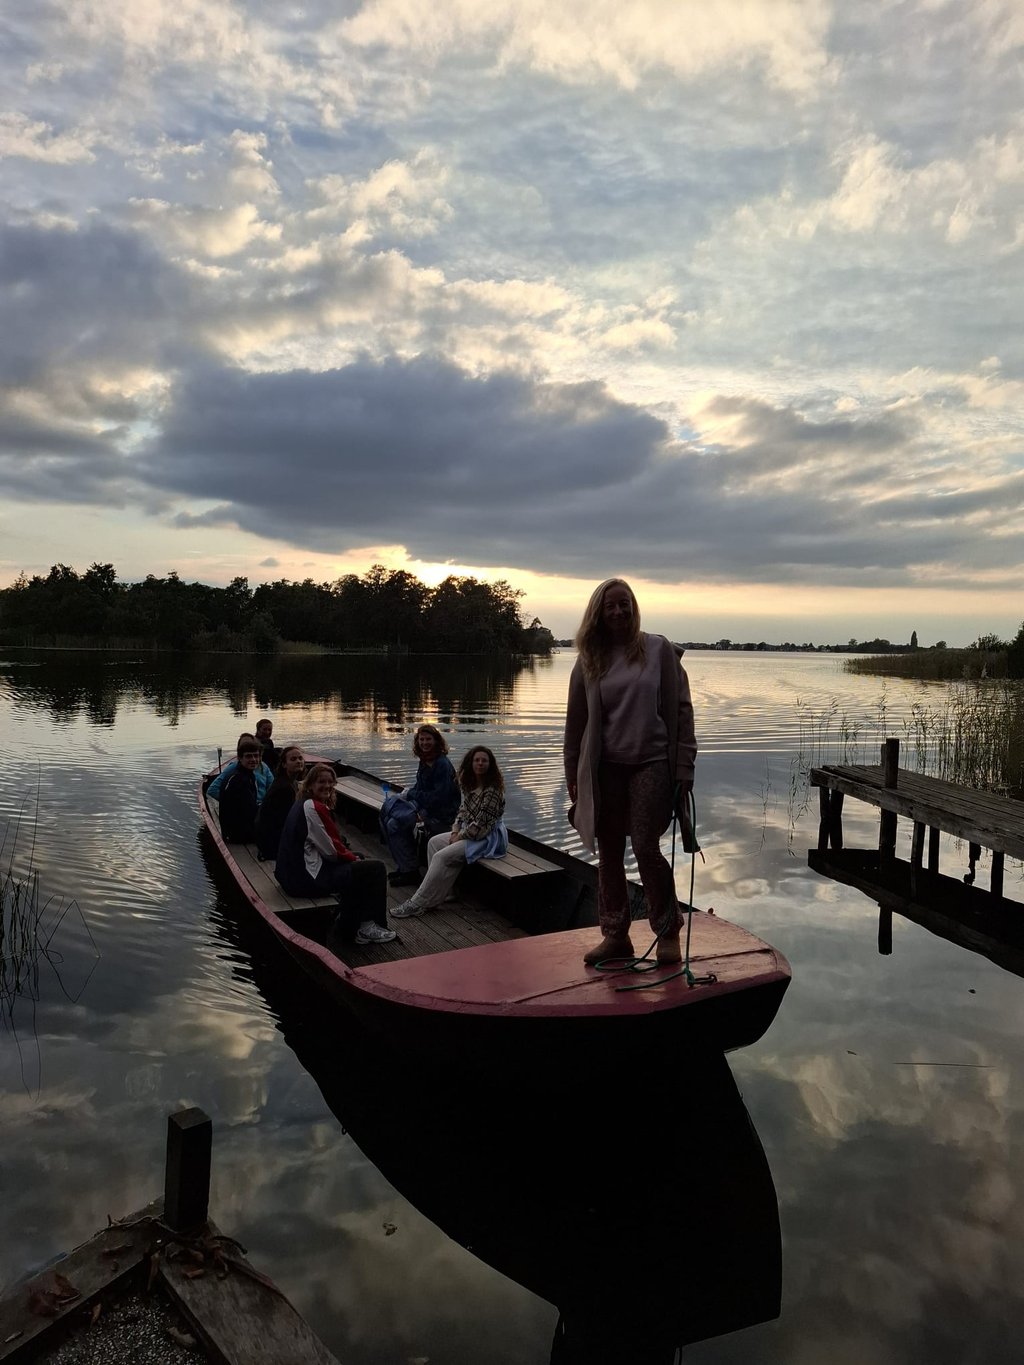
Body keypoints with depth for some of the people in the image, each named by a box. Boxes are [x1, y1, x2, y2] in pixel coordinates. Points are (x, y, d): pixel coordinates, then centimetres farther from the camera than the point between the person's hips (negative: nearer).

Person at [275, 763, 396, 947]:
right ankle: (368, 927, 7)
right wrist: (353, 858, -1)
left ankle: (347, 926, 28)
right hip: (308, 877, -11)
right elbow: (331, 850, -18)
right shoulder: (314, 808, -19)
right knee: (376, 869, -6)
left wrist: (353, 856, 5)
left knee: (360, 859, 28)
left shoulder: (304, 804, 13)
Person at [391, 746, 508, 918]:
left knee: (442, 857, -19)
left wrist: (460, 837, -13)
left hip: (487, 837, -10)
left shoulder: (492, 790, -22)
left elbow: (481, 824, -23)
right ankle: (442, 891, 3)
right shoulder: (471, 785, 7)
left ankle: (418, 903, -12)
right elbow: (463, 810, 14)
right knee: (434, 842, 6)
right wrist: (455, 831, -1)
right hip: (468, 831, 10)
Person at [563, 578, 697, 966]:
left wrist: (684, 767, -7)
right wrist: (573, 777, 8)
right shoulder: (589, 661, 6)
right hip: (605, 768, 3)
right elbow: (576, 723, 9)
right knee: (609, 852, 7)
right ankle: (615, 934, 20)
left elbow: (680, 710, -1)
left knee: (646, 847, -5)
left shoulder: (658, 650, 1)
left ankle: (668, 931, 14)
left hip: (651, 764, -3)